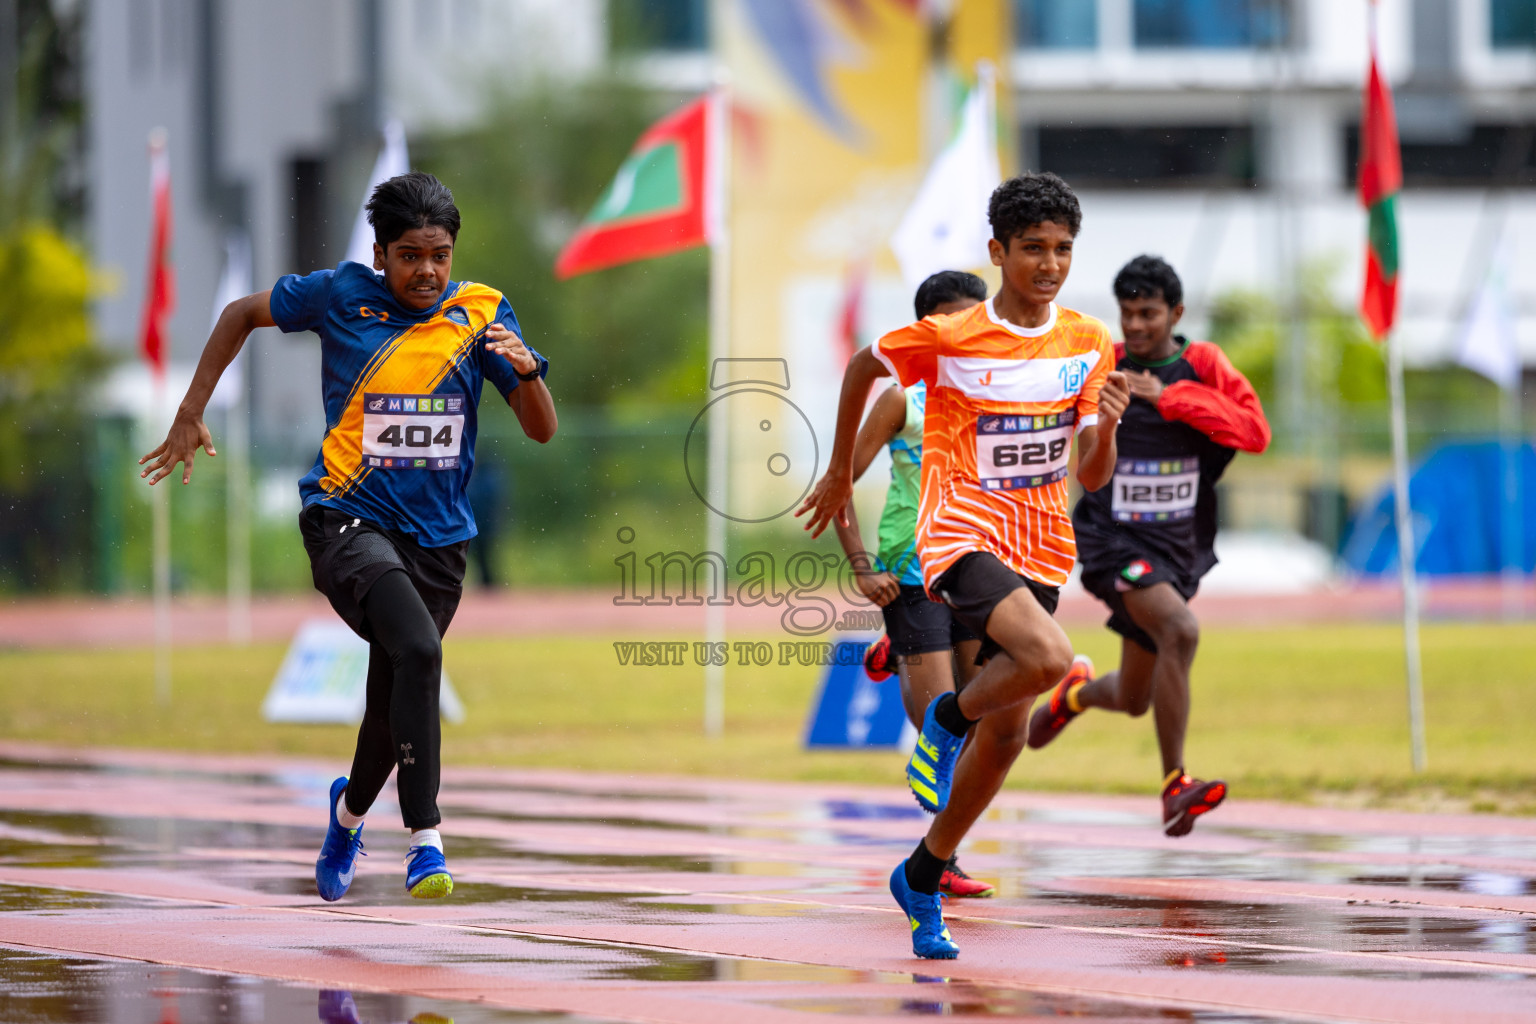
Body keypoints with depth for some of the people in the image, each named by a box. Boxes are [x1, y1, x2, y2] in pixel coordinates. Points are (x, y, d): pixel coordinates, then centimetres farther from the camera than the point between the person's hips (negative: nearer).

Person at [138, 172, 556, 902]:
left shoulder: (481, 314, -1)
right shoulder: (340, 295, -6)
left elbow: (542, 430, -2)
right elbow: (242, 314, 11)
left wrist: (526, 370, -23)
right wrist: (189, 417, 6)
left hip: (438, 539, 4)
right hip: (348, 520, -3)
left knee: (393, 706, 12)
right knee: (419, 650, -30)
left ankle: (350, 810, 47)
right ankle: (424, 838, -29)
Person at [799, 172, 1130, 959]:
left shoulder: (1088, 345, 3)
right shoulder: (947, 338, -10)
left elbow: (1092, 478, 5)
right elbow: (863, 366, 8)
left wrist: (1105, 427, -17)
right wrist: (839, 473, 16)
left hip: (1038, 551, 6)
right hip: (961, 533, -6)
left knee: (1007, 730, 8)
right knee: (1050, 658, -31)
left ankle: (923, 878, 26)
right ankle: (949, 719, 0)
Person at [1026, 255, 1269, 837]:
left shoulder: (1204, 367, -1)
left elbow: (1255, 432, -16)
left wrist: (1168, 397, -20)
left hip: (1179, 548, 4)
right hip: (1116, 542, -4)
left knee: (1134, 700, 13)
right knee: (1180, 631, -31)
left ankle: (1078, 693, 51)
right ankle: (1174, 787, -27)